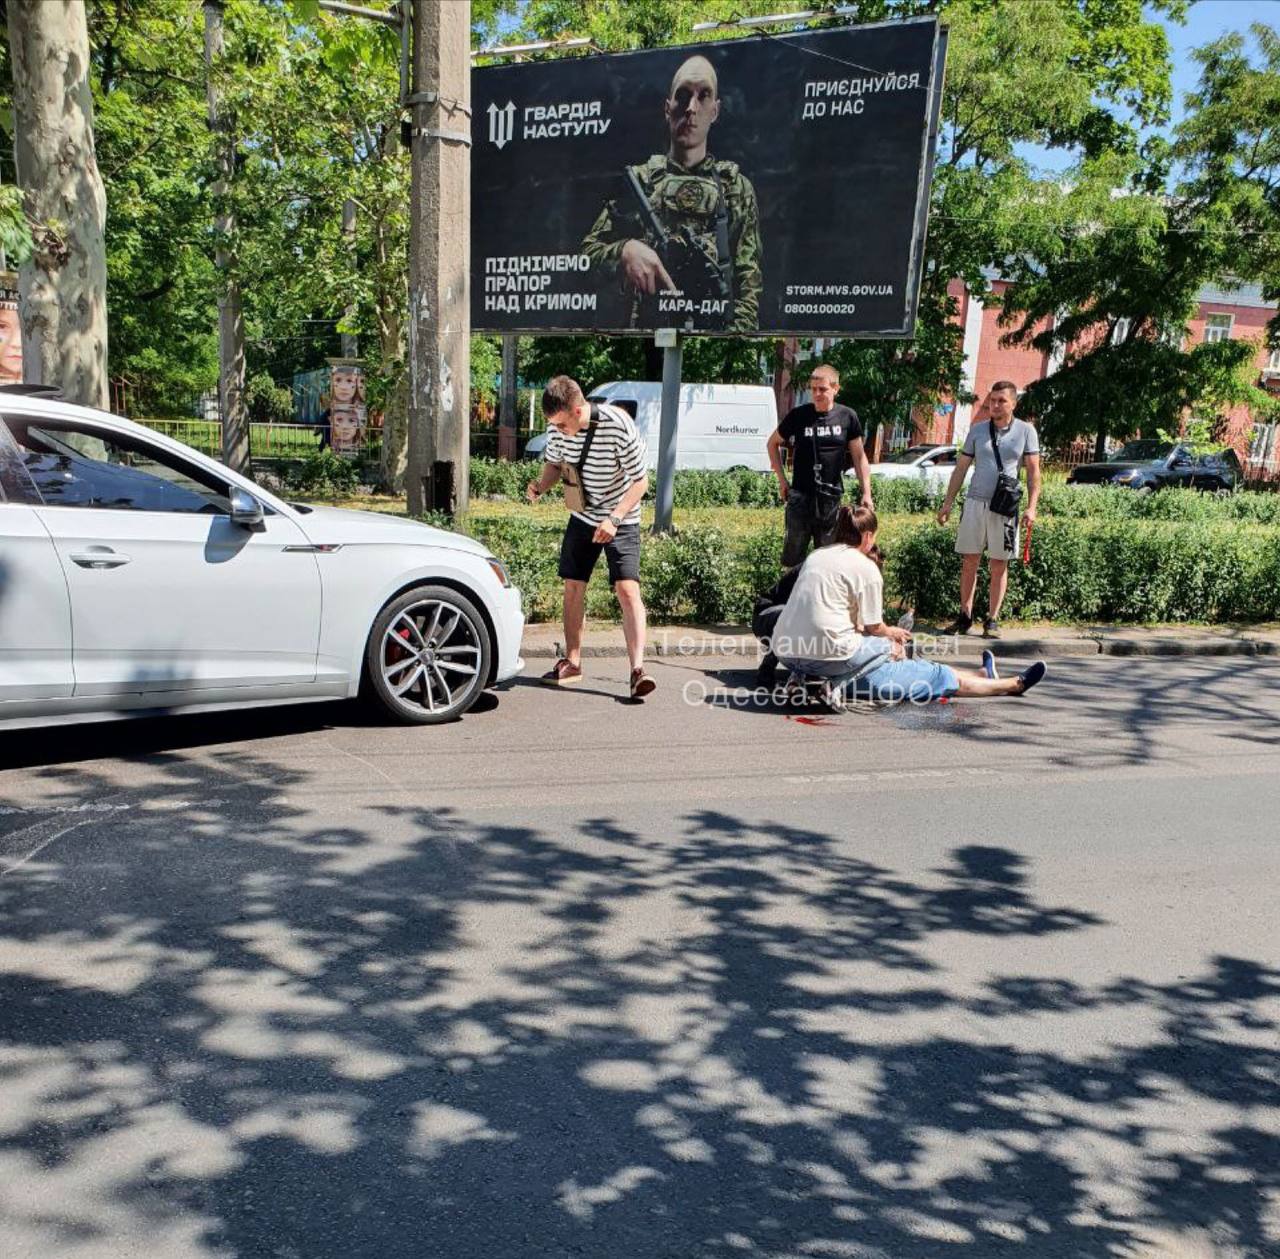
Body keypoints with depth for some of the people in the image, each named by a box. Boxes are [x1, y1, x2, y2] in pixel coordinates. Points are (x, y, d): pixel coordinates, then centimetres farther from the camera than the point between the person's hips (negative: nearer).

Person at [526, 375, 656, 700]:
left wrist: (614, 519, -30)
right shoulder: (559, 427, -10)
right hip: (582, 516, 5)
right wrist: (541, 486, -13)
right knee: (573, 587, 7)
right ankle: (571, 662, 21)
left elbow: (640, 481, -19)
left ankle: (638, 669, -20)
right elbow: (553, 463, 10)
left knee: (627, 589, -18)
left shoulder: (618, 425, -26)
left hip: (621, 520, -5)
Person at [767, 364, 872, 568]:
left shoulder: (847, 417, 0)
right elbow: (773, 443, 12)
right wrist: (782, 480, 5)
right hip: (801, 496, -1)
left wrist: (866, 493, 2)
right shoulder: (798, 415, -2)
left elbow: (859, 457, 7)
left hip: (831, 497, 1)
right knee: (793, 556, -1)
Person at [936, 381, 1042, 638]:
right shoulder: (977, 430, 9)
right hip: (975, 502, 2)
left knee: (999, 566, 3)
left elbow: (1033, 472, 2)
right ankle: (965, 616, 12)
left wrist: (1031, 507, -8)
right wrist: (948, 503, 6)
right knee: (969, 562, 4)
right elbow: (961, 468, 12)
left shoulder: (1025, 431, 3)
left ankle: (992, 620, 10)